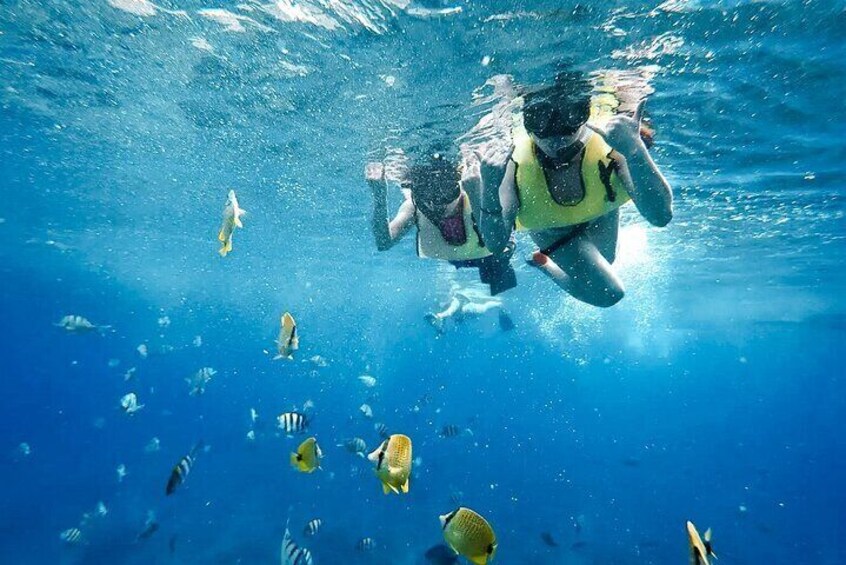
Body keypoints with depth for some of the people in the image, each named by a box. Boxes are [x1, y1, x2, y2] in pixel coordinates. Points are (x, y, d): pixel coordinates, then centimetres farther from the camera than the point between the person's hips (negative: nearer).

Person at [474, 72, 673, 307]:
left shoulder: (608, 144, -40)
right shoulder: (516, 164, -39)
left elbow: (661, 216, -49)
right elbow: (495, 241, -40)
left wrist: (636, 152, -64)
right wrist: (489, 190, -57)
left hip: (600, 216, 3)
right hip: (552, 232, -2)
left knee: (605, 260, 26)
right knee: (607, 293, -6)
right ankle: (543, 263, 17)